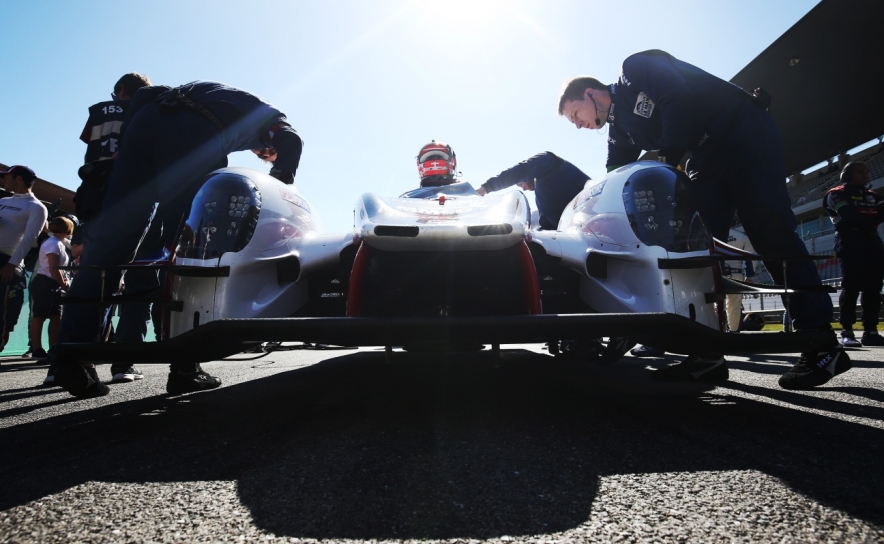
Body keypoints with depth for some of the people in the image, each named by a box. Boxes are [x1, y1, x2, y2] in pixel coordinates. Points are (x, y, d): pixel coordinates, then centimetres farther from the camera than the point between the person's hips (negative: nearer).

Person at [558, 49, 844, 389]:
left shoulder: (637, 69, -4)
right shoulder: (620, 129, 16)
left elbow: (679, 99, -20)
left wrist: (668, 161, -19)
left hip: (744, 132, -8)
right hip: (706, 160, 8)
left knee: (770, 233, -16)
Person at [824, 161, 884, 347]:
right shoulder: (837, 194, 6)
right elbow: (849, 215, -12)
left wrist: (864, 221, -16)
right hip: (849, 241, -6)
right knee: (851, 284, -14)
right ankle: (846, 332, -15)